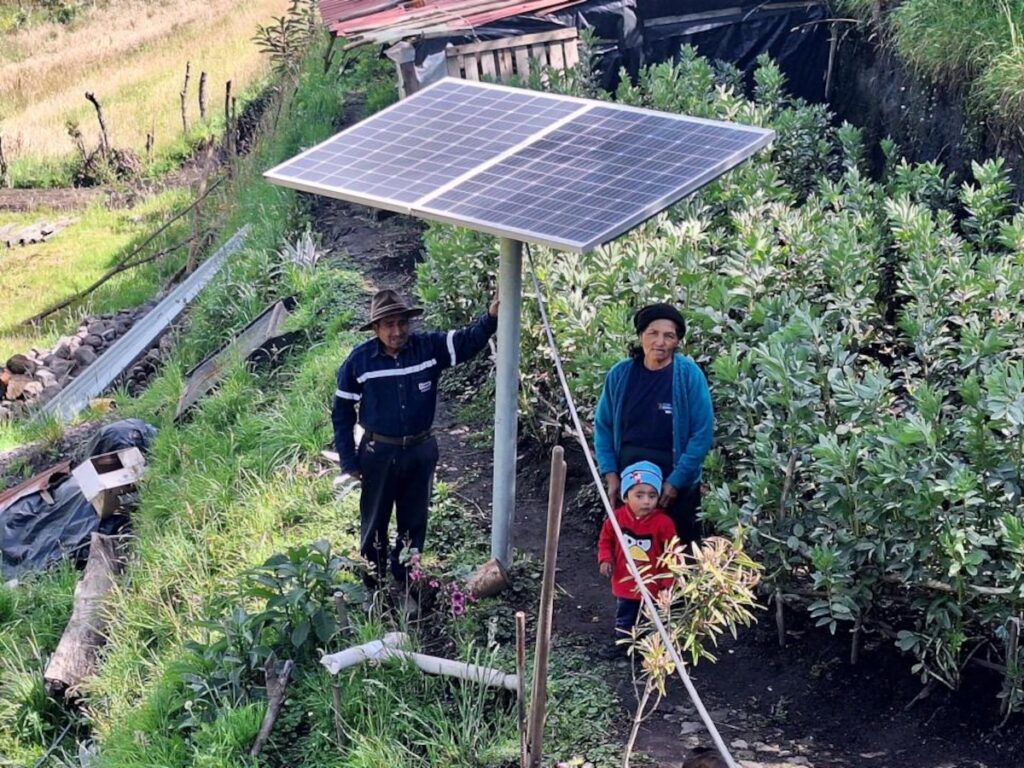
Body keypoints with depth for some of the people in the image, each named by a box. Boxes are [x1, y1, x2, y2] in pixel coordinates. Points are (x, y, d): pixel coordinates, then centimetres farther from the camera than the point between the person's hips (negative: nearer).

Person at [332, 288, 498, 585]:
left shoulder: (429, 347, -11)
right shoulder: (359, 360, -14)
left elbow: (469, 340, -20)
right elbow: (342, 412, -5)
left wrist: (491, 317, -42)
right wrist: (349, 460, -6)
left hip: (421, 451, 2)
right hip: (378, 454, -2)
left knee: (414, 521, 17)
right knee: (374, 522, 14)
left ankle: (406, 579, 36)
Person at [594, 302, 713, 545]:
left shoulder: (689, 375, -10)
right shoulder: (620, 373, -1)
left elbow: (702, 434, -11)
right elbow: (603, 427, 6)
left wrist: (675, 481, -14)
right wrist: (610, 475, -3)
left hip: (677, 484, -3)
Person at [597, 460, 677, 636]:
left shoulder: (663, 523, -17)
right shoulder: (617, 517, -9)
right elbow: (606, 541, 9)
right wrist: (605, 559, -8)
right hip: (625, 586, 3)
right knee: (624, 623, 19)